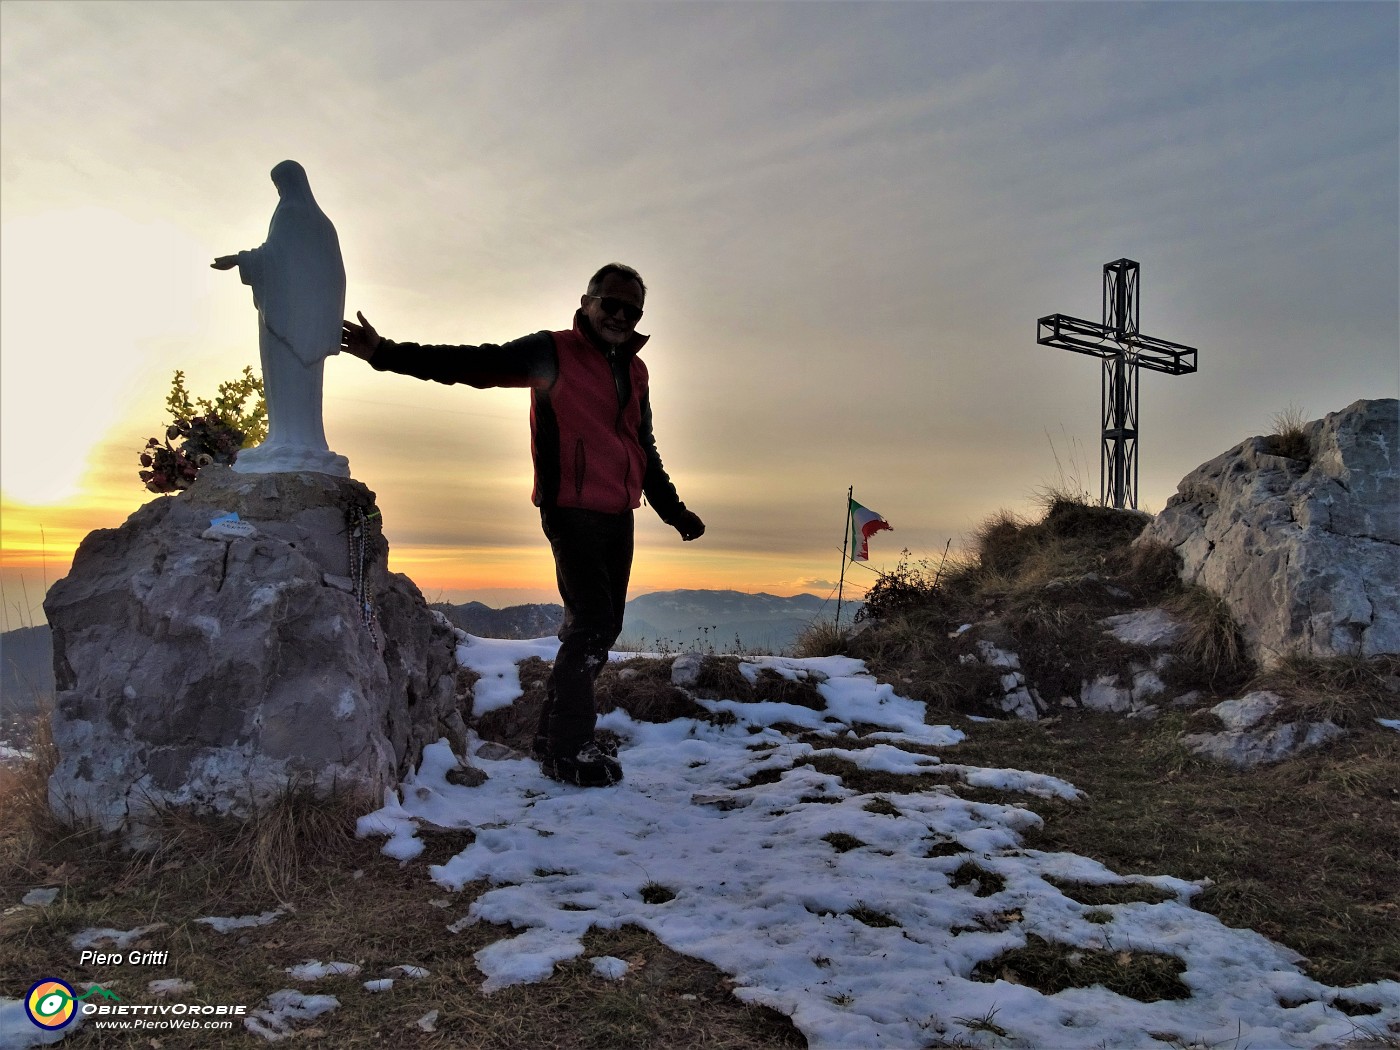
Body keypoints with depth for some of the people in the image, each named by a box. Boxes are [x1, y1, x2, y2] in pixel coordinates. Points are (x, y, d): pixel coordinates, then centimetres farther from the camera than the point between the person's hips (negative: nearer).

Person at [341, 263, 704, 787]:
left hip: (618, 516, 8)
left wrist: (673, 510, 27)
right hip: (572, 512, -7)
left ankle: (554, 733, 21)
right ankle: (567, 748, -3)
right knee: (591, 621, -13)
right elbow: (474, 365, -11)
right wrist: (387, 353, -21)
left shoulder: (634, 370, 17)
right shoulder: (552, 353, -2)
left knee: (602, 626, 9)